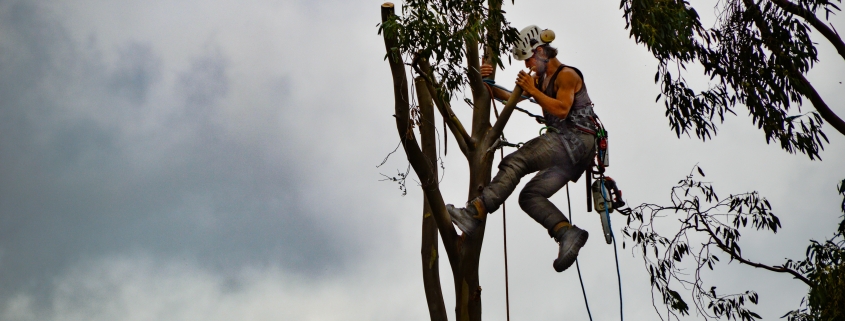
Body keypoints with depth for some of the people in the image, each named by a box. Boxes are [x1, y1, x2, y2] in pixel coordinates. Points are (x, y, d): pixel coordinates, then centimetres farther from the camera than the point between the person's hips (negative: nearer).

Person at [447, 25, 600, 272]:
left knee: (514, 163, -23)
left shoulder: (567, 75, -3)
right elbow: (511, 98, 22)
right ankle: (568, 232, -16)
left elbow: (562, 109, -17)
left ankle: (474, 213, -34)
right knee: (530, 196, 0)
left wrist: (532, 90, -13)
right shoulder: (541, 79, 24)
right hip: (570, 150, 10)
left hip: (575, 141, -10)